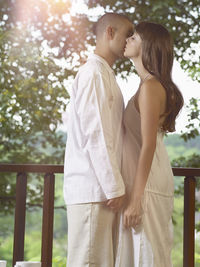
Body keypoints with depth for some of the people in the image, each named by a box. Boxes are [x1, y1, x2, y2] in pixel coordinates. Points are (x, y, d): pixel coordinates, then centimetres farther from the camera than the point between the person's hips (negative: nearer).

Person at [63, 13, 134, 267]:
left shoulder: (105, 74, 22)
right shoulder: (94, 73, -9)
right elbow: (95, 134, -16)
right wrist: (115, 187, -16)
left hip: (99, 188, 9)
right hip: (92, 189, -9)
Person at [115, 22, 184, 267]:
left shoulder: (151, 86, -14)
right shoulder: (150, 84, 14)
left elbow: (148, 145, -19)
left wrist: (135, 199, -20)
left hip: (147, 184, -9)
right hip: (149, 181, 9)